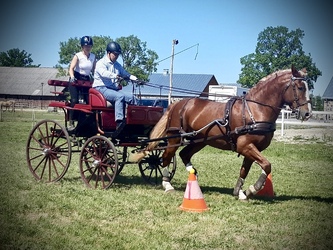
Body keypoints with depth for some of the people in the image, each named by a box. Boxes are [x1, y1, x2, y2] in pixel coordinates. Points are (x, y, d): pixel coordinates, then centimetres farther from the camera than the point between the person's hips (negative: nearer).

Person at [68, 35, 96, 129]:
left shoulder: (93, 57, 3)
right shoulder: (78, 56, -10)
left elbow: (94, 70, 8)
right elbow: (71, 68, -19)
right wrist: (72, 77, -38)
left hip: (86, 80, 4)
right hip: (76, 79, -4)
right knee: (74, 100, -14)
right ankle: (71, 123, -12)